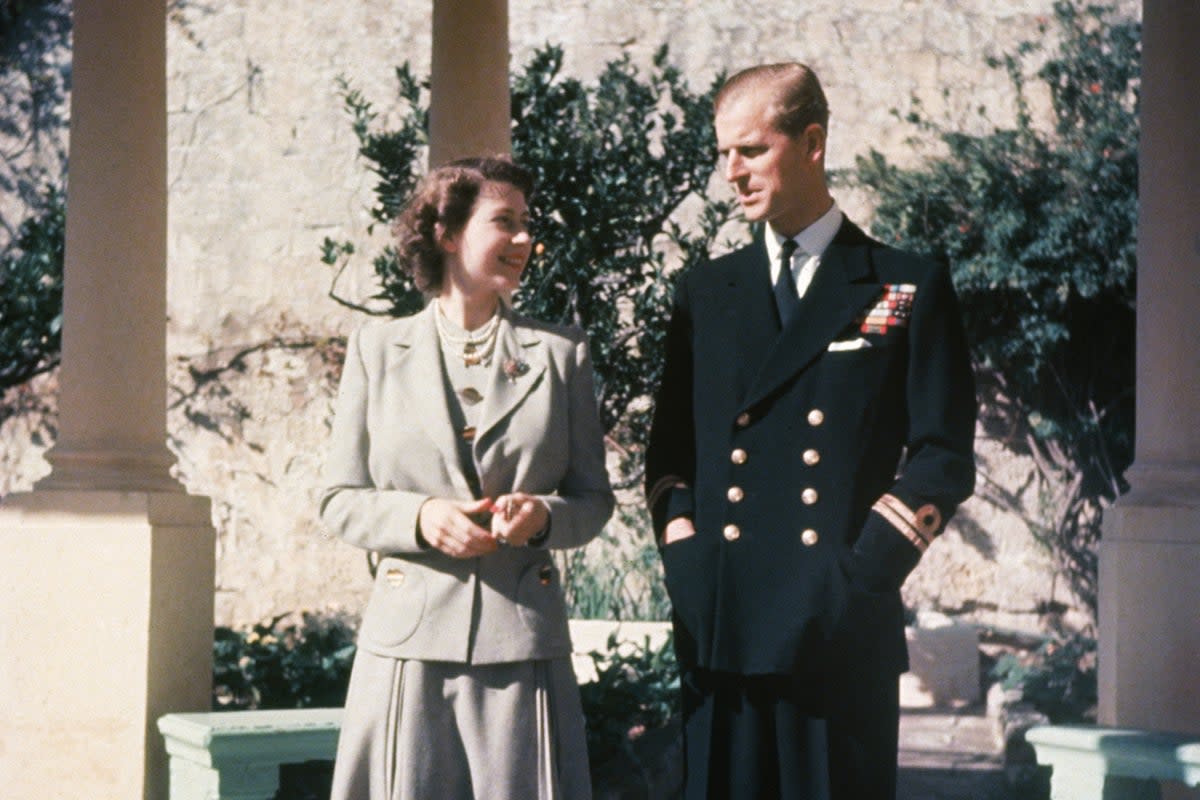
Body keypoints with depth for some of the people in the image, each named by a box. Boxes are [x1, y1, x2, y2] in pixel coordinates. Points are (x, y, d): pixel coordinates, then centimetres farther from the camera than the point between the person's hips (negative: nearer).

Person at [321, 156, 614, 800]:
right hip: (411, 641, -1)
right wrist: (420, 517, -11)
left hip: (524, 637, 1)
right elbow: (340, 501, 8)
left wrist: (544, 515, -10)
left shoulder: (560, 351, 11)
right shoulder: (377, 349, 9)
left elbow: (594, 497, 13)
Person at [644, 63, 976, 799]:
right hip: (722, 625, 3)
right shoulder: (705, 293, 15)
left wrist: (866, 569, -9)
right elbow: (670, 446, 16)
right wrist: (683, 552, 0)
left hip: (843, 629, -3)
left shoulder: (910, 289, 5)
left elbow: (944, 456, 1)